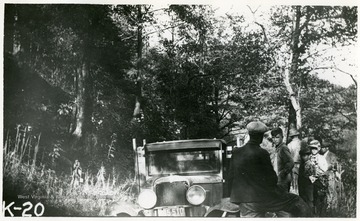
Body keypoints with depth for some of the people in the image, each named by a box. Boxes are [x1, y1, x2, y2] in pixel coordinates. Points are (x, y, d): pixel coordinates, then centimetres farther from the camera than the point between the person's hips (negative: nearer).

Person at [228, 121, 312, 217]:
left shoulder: (236, 153, 2)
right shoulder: (261, 153, -13)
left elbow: (231, 176, 8)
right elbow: (272, 179, -7)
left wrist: (234, 195, 17)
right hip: (264, 197, -5)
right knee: (297, 203, 11)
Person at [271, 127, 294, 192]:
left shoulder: (283, 148, -16)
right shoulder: (277, 148, 12)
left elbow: (290, 163, -24)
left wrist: (282, 174, -19)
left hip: (283, 180, -9)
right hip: (279, 180, 9)